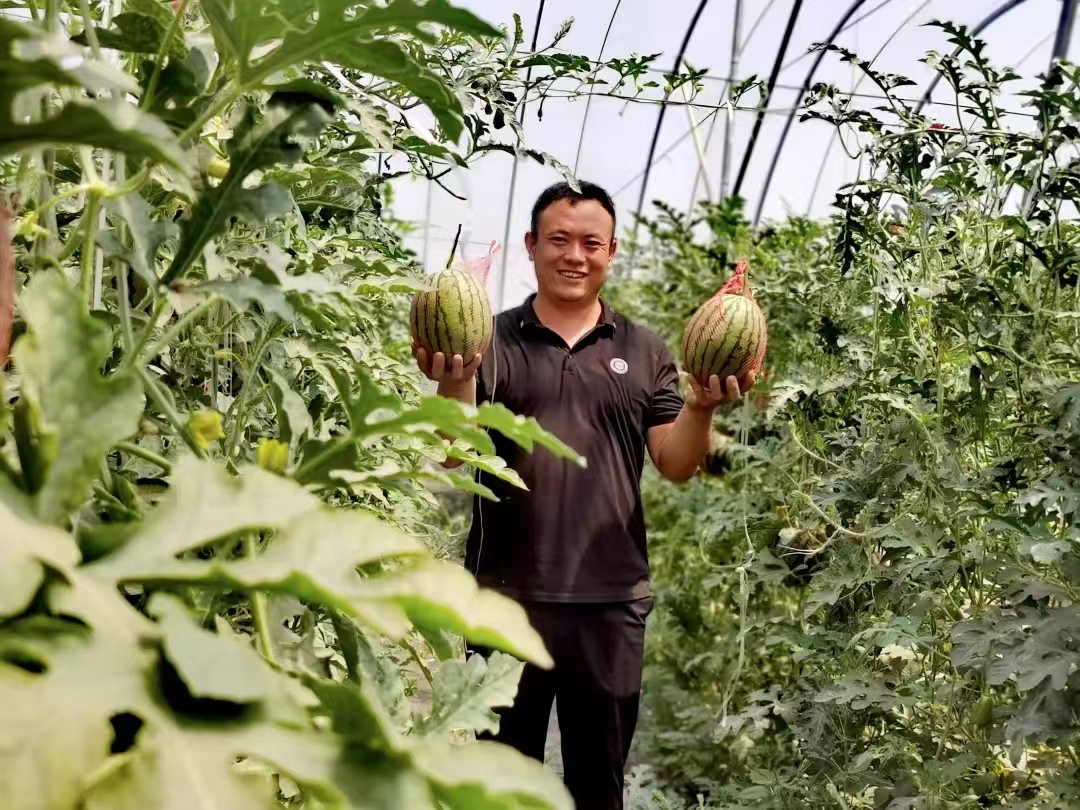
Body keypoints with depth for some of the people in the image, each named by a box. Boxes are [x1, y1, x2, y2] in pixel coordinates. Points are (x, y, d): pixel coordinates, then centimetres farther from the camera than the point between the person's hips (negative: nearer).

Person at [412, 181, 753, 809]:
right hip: (507, 594, -1)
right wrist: (454, 384, -26)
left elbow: (676, 465, 4)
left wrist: (701, 407, -16)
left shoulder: (645, 351, 8)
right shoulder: (492, 343, 2)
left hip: (612, 601, 2)